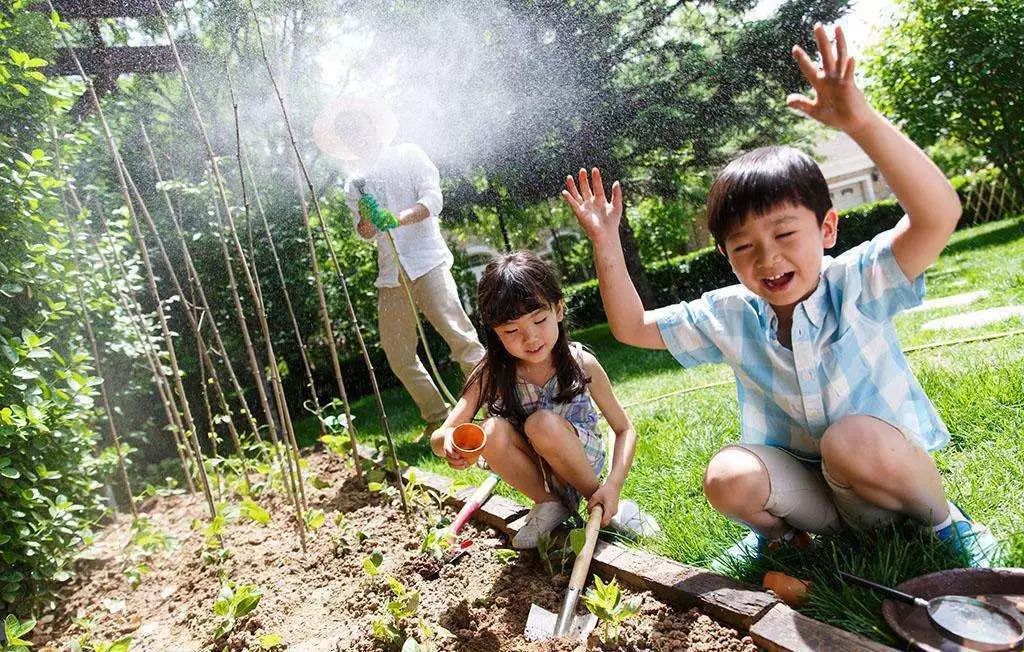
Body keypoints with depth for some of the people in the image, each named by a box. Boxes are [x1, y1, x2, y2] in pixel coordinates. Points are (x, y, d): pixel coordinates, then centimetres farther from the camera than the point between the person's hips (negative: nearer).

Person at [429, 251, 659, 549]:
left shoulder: (582, 363, -18)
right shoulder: (491, 375, -16)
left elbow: (625, 430, -9)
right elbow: (438, 438, -19)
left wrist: (613, 485, -24)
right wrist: (448, 440, -44)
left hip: (584, 457, -1)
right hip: (534, 468, 1)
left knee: (542, 423, -33)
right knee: (492, 433, -29)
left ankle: (603, 508, -9)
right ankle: (550, 504, -5)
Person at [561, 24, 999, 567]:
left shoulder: (855, 283, -17)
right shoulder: (729, 317, -6)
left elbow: (938, 217, -35)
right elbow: (633, 328, -2)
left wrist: (862, 123, -46)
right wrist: (606, 246, -14)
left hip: (894, 476, -2)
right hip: (808, 490, 3)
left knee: (853, 440, -34)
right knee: (728, 477, -26)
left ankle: (942, 519, -2)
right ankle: (780, 533, 9)